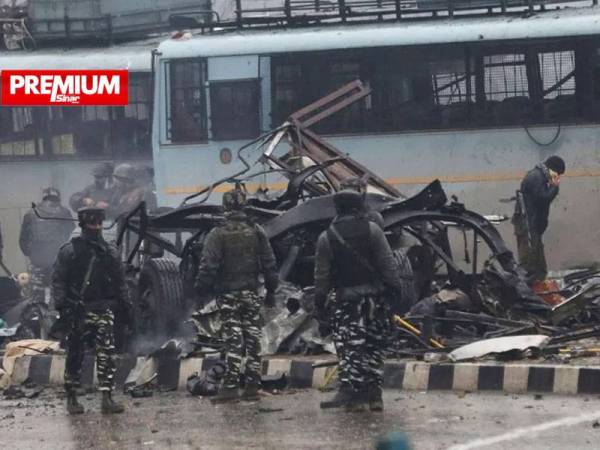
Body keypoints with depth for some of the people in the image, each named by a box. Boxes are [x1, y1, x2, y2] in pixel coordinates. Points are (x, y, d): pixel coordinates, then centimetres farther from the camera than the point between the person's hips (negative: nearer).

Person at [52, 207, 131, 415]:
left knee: (107, 353, -7)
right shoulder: (69, 251, -1)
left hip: (104, 310, 3)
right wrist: (61, 306, -12)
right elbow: (58, 280, -3)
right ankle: (71, 398, 13)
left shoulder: (110, 253, 11)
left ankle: (107, 398, -7)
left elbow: (119, 282, 16)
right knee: (75, 355, 3)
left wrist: (125, 307, 11)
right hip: (77, 310, -3)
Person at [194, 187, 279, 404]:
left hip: (228, 294, -3)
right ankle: (252, 386, 9)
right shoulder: (256, 232, 4)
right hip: (251, 293, 3)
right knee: (253, 339, 8)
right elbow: (269, 264, 6)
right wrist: (271, 291, 13)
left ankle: (231, 386, -10)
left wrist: (202, 290, -3)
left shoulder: (218, 235, -8)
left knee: (233, 341, -4)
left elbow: (208, 266, -12)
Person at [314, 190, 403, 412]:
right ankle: (374, 394, 9)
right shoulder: (372, 230, 0)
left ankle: (352, 395, -13)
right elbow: (388, 263, -4)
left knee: (352, 346, -3)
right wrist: (395, 288, 0)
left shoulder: (326, 238, 2)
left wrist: (320, 304, 10)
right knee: (374, 346, 9)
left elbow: (322, 275, 4)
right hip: (376, 297, 1)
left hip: (347, 299, -1)